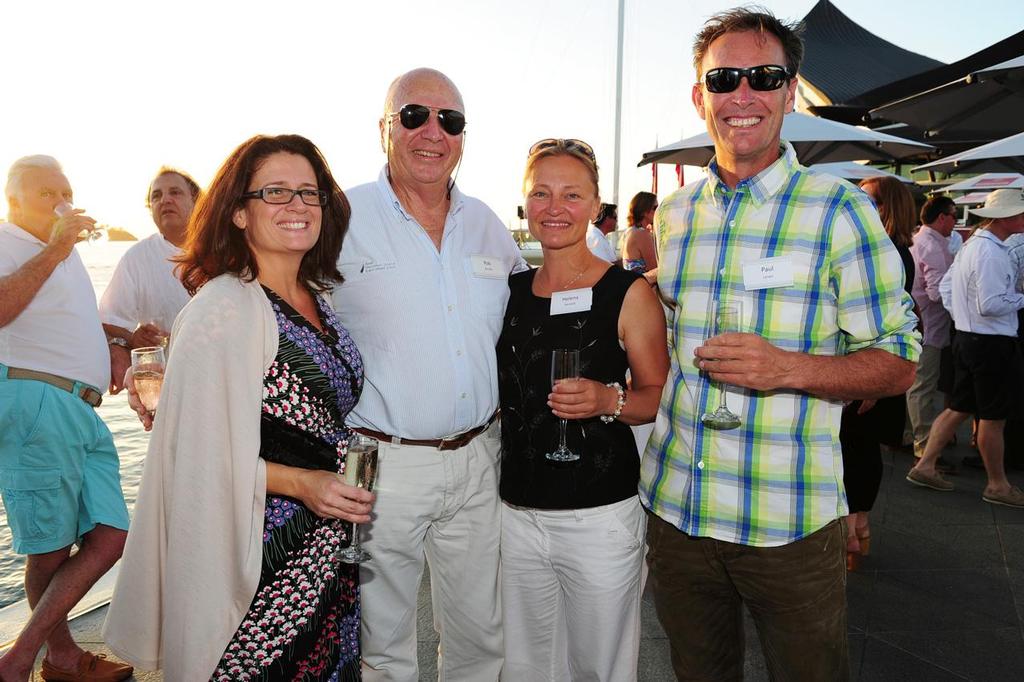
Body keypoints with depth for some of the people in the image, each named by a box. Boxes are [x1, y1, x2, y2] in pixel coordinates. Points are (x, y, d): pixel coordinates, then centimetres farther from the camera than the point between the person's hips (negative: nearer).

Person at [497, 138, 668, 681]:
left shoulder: (629, 293, -8)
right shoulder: (509, 289, 6)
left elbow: (659, 396, -6)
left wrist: (608, 401, -24)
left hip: (600, 515, -4)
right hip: (515, 511, 4)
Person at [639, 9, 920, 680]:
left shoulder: (839, 211, -7)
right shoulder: (671, 214, 6)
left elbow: (897, 362, -6)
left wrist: (788, 368, -22)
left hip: (791, 521, -3)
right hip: (674, 508, 4)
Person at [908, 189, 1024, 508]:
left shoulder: (971, 245, 10)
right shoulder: (991, 252, -20)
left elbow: (946, 286, 18)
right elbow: (991, 305, -24)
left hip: (966, 336, 9)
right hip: (991, 343, -9)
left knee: (958, 408, 15)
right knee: (993, 417, 4)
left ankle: (925, 466, 18)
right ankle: (998, 485, 17)